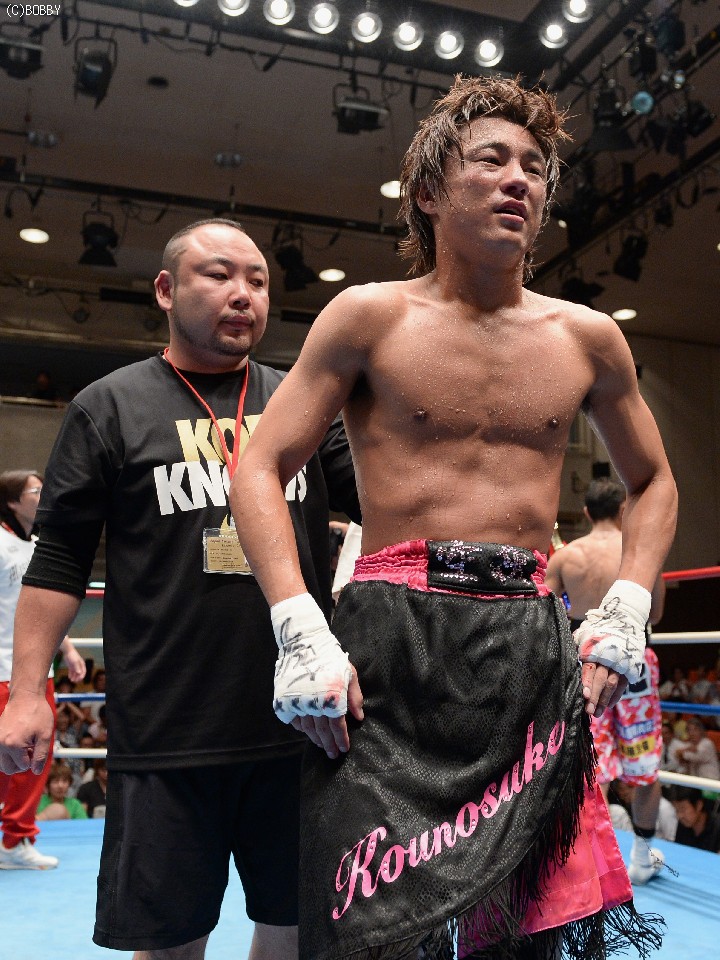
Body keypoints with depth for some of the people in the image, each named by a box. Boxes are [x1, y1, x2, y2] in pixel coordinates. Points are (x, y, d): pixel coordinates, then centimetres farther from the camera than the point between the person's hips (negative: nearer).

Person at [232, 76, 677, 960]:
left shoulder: (586, 339, 9)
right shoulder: (372, 317, 1)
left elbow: (651, 480, 23)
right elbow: (260, 470, -1)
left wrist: (627, 609, 7)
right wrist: (300, 630, -13)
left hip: (535, 644, 3)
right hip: (393, 633, -3)